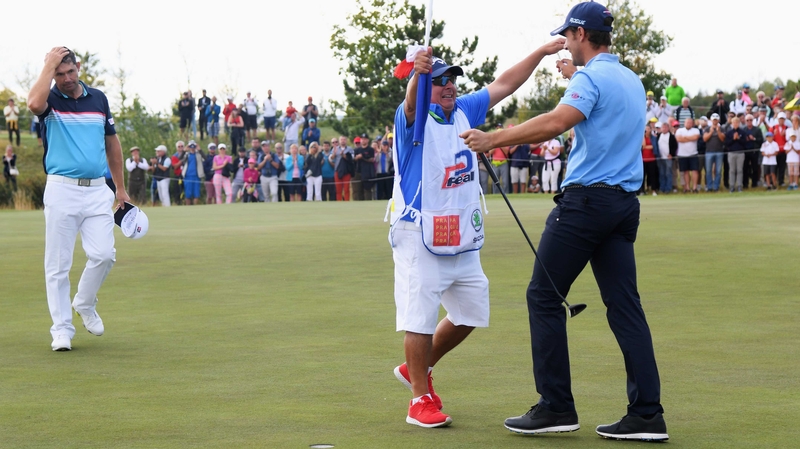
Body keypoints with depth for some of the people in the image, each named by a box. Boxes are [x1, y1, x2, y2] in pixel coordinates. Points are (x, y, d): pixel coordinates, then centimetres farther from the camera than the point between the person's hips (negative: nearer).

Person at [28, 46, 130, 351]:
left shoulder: (98, 99, 11)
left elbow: (112, 143, 20)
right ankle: (62, 328, 8)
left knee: (103, 254, -8)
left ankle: (85, 304, 18)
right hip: (61, 190, -3)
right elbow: (34, 104, -27)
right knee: (58, 264, 0)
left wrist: (120, 188, 19)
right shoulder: (50, 100, 0)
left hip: (97, 191, 3)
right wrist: (49, 65, -16)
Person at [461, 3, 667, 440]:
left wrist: (493, 138, -24)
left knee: (544, 295, 1)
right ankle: (647, 413, 0)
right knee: (624, 305, 6)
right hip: (625, 203, 8)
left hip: (586, 199, -8)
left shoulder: (591, 78, -10)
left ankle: (556, 407, 1)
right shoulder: (632, 80, 17)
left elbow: (556, 122, -27)